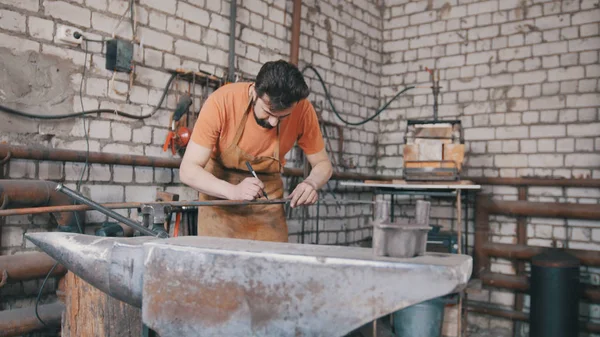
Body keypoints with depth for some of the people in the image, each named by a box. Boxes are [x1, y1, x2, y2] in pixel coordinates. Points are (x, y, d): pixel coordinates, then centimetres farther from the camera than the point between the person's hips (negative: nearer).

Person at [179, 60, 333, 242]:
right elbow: (188, 170, -26)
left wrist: (311, 183, -31)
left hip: (268, 199, 2)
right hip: (221, 193, -1)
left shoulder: (303, 110, -21)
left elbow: (323, 163, -8)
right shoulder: (222, 101, -28)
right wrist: (233, 191, -43)